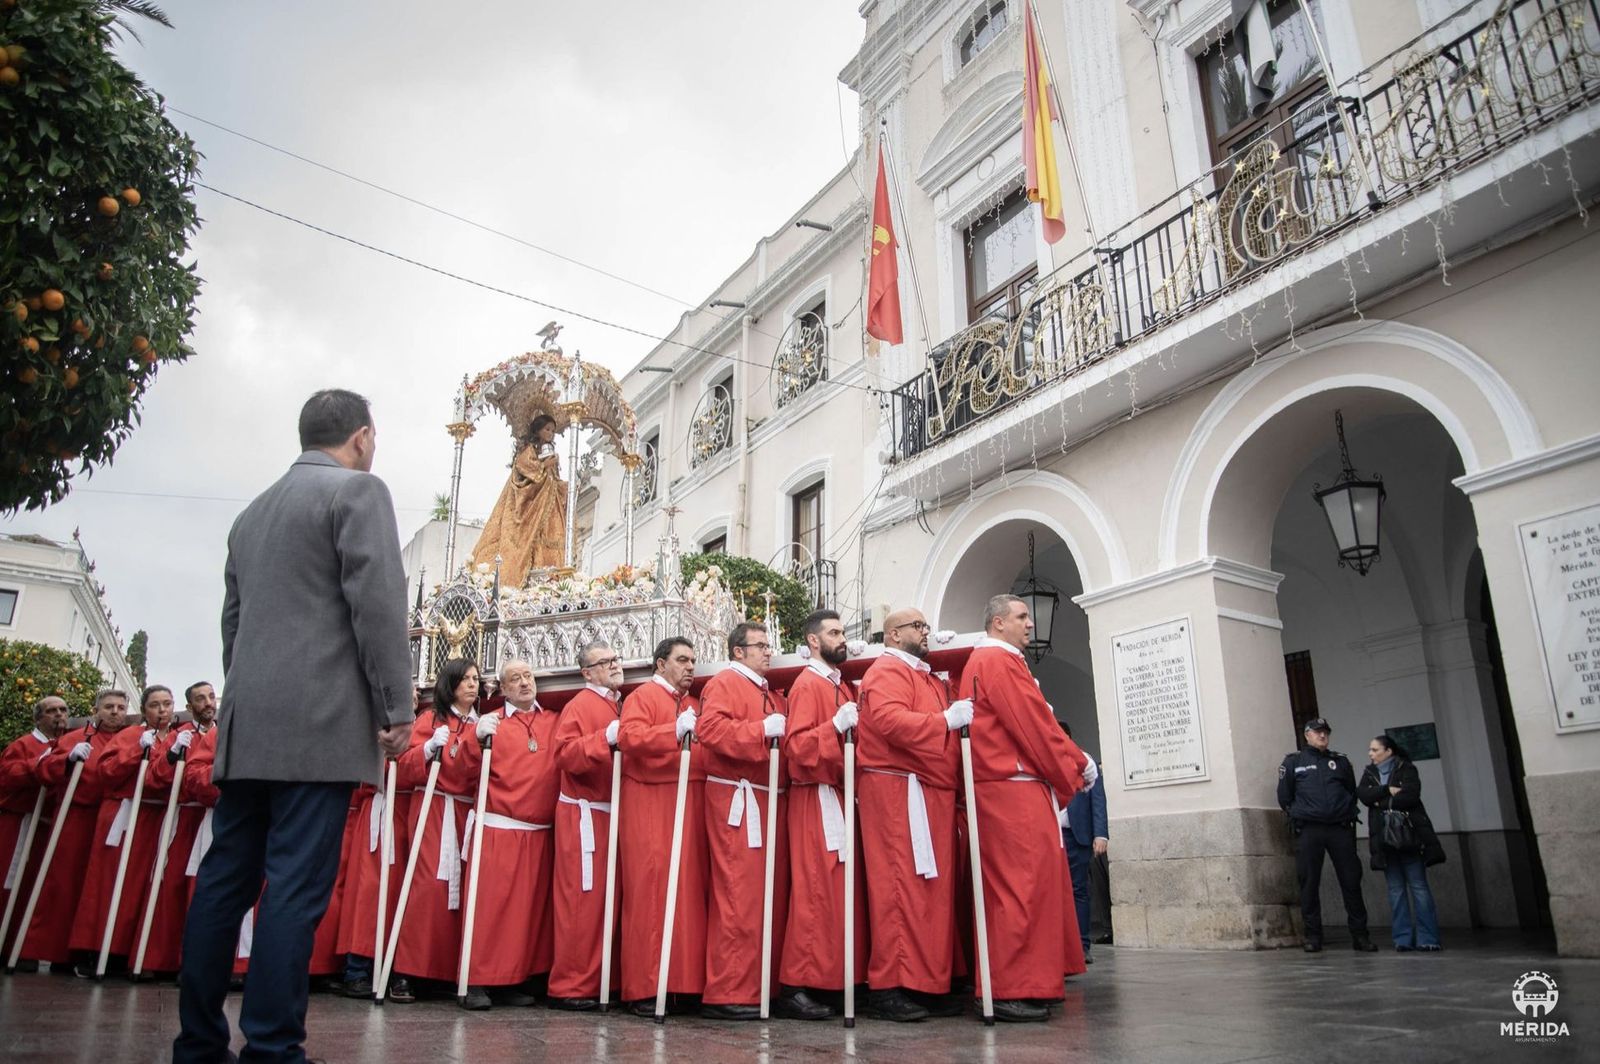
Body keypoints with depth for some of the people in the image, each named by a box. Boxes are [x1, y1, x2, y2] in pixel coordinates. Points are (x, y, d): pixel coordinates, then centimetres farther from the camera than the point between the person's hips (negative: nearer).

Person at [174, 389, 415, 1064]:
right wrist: (398, 708, -10)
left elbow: (233, 620, 23)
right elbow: (377, 603, -12)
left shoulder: (253, 513, 21)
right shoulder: (358, 490, -3)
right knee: (296, 887, -6)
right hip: (320, 723, -8)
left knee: (226, 878, 10)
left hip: (246, 725, 8)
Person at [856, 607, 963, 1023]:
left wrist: (957, 717, 12)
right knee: (901, 887, -9)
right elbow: (890, 721, -23)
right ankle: (889, 987, -6)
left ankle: (928, 983, 14)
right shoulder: (887, 671, -6)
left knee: (932, 889, 9)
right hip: (900, 791, -10)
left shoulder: (924, 676, 26)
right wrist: (946, 720, -23)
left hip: (931, 794, 10)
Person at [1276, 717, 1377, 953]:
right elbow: (1284, 796, 8)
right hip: (1308, 831, -2)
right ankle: (1313, 936, 7)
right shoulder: (1293, 761, 7)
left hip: (1340, 828, 2)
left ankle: (1359, 934, 12)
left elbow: (1352, 792, 20)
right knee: (1309, 883, 0)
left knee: (1351, 881, 2)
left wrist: (1347, 812, 11)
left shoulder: (1340, 761, 14)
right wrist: (1298, 814, 7)